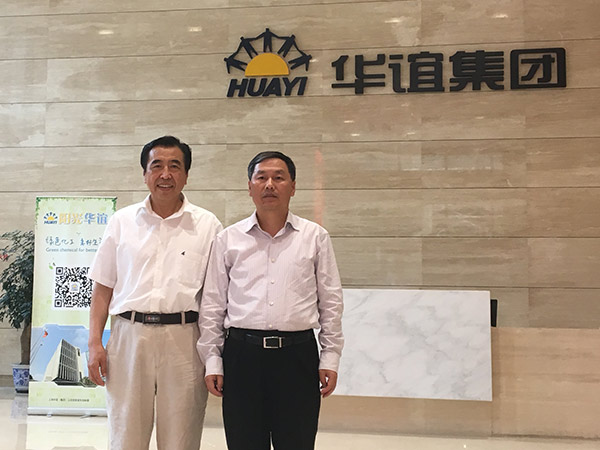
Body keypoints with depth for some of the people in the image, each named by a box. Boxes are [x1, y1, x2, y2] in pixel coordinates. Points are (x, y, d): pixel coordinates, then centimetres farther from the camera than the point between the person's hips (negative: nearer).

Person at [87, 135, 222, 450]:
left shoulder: (207, 226, 5)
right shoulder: (122, 221, 9)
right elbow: (103, 286, 10)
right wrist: (95, 342, 2)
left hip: (184, 339, -1)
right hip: (129, 336, 1)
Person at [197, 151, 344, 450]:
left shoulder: (315, 237, 6)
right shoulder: (228, 240, 7)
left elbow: (330, 301, 7)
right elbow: (212, 304, 8)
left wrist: (330, 358, 3)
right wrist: (212, 361, 4)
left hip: (298, 356, 0)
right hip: (241, 355, 1)